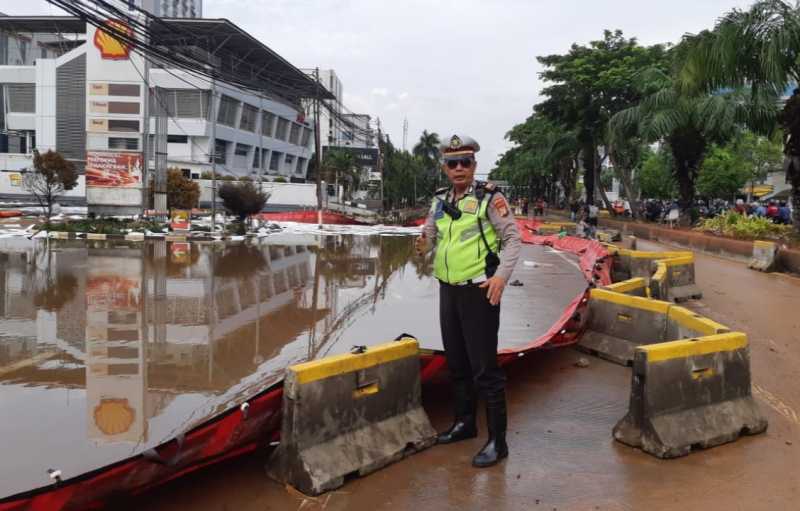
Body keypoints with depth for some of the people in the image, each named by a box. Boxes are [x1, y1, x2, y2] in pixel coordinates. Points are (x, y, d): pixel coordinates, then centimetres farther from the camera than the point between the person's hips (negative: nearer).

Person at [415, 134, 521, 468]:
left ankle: (497, 441, 3)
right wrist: (423, 246, -11)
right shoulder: (439, 201, 9)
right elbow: (429, 236, 14)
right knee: (456, 362, 17)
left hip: (479, 291, -7)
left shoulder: (489, 198, -9)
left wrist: (502, 275, -23)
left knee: (484, 367, -6)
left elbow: (512, 237, -10)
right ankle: (465, 423, 33)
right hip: (448, 290, 7)